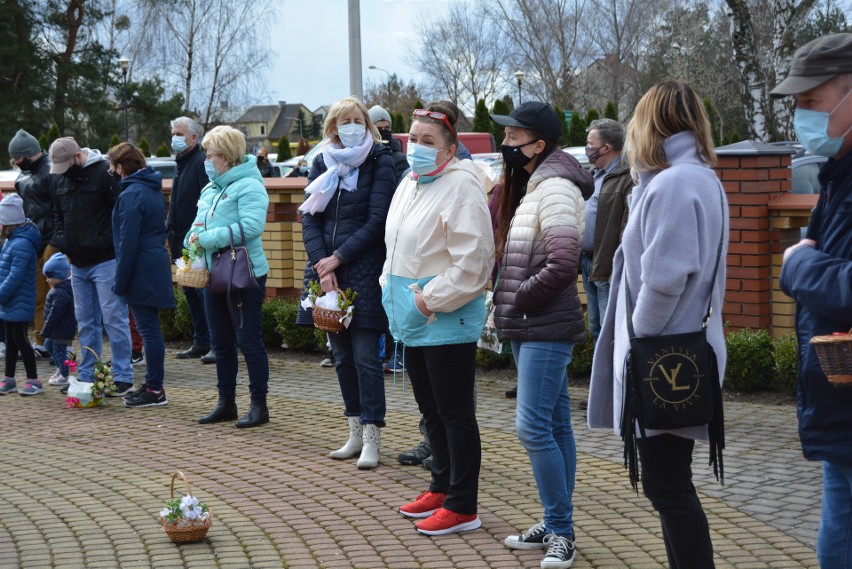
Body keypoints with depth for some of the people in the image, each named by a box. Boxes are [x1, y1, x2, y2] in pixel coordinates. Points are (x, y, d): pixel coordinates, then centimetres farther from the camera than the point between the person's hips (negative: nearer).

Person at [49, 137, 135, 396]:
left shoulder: (103, 173, -12)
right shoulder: (61, 179, 10)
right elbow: (58, 215, 20)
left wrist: (105, 242, -18)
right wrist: (61, 241, 4)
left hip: (105, 261, -7)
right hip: (78, 263, 7)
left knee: (114, 319, -4)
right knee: (85, 322, 13)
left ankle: (123, 378, 1)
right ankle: (86, 377, 19)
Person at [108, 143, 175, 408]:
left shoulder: (131, 195, -16)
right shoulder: (153, 189, 14)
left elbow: (128, 242, -18)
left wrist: (120, 280, -14)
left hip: (142, 271, -10)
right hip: (157, 264, 10)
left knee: (149, 330, -5)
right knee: (150, 329, 15)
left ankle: (155, 390, -1)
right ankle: (152, 385, 21)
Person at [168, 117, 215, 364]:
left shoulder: (201, 163, -12)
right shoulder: (182, 164, 19)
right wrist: (170, 229, 18)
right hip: (182, 242, 10)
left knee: (205, 291, -9)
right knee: (190, 292, 12)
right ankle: (201, 343, 18)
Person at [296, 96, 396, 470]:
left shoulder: (380, 162, -2)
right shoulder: (323, 163, 11)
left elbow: (377, 221, -8)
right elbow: (309, 217, 5)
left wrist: (337, 258, -12)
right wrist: (322, 265, -8)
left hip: (364, 270, -5)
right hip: (327, 270, 5)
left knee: (365, 356, -5)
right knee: (342, 356, 10)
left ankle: (372, 439, -2)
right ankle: (356, 434, 18)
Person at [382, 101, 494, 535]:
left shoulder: (461, 186, -16)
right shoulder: (410, 184, 13)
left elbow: (472, 261, -22)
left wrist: (431, 299, -18)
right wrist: (390, 286, 12)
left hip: (447, 320, -10)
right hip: (413, 319, 10)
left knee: (455, 413, -3)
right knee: (431, 409, 19)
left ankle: (462, 507, 4)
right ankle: (441, 487, 32)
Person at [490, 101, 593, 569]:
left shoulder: (554, 188, -14)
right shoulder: (529, 186, 17)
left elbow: (563, 265, -23)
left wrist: (517, 302, -13)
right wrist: (508, 306, 9)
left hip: (545, 329, -10)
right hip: (529, 329, 10)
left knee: (533, 428, -11)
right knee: (554, 427, 12)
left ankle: (560, 531, -4)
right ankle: (555, 527, 18)